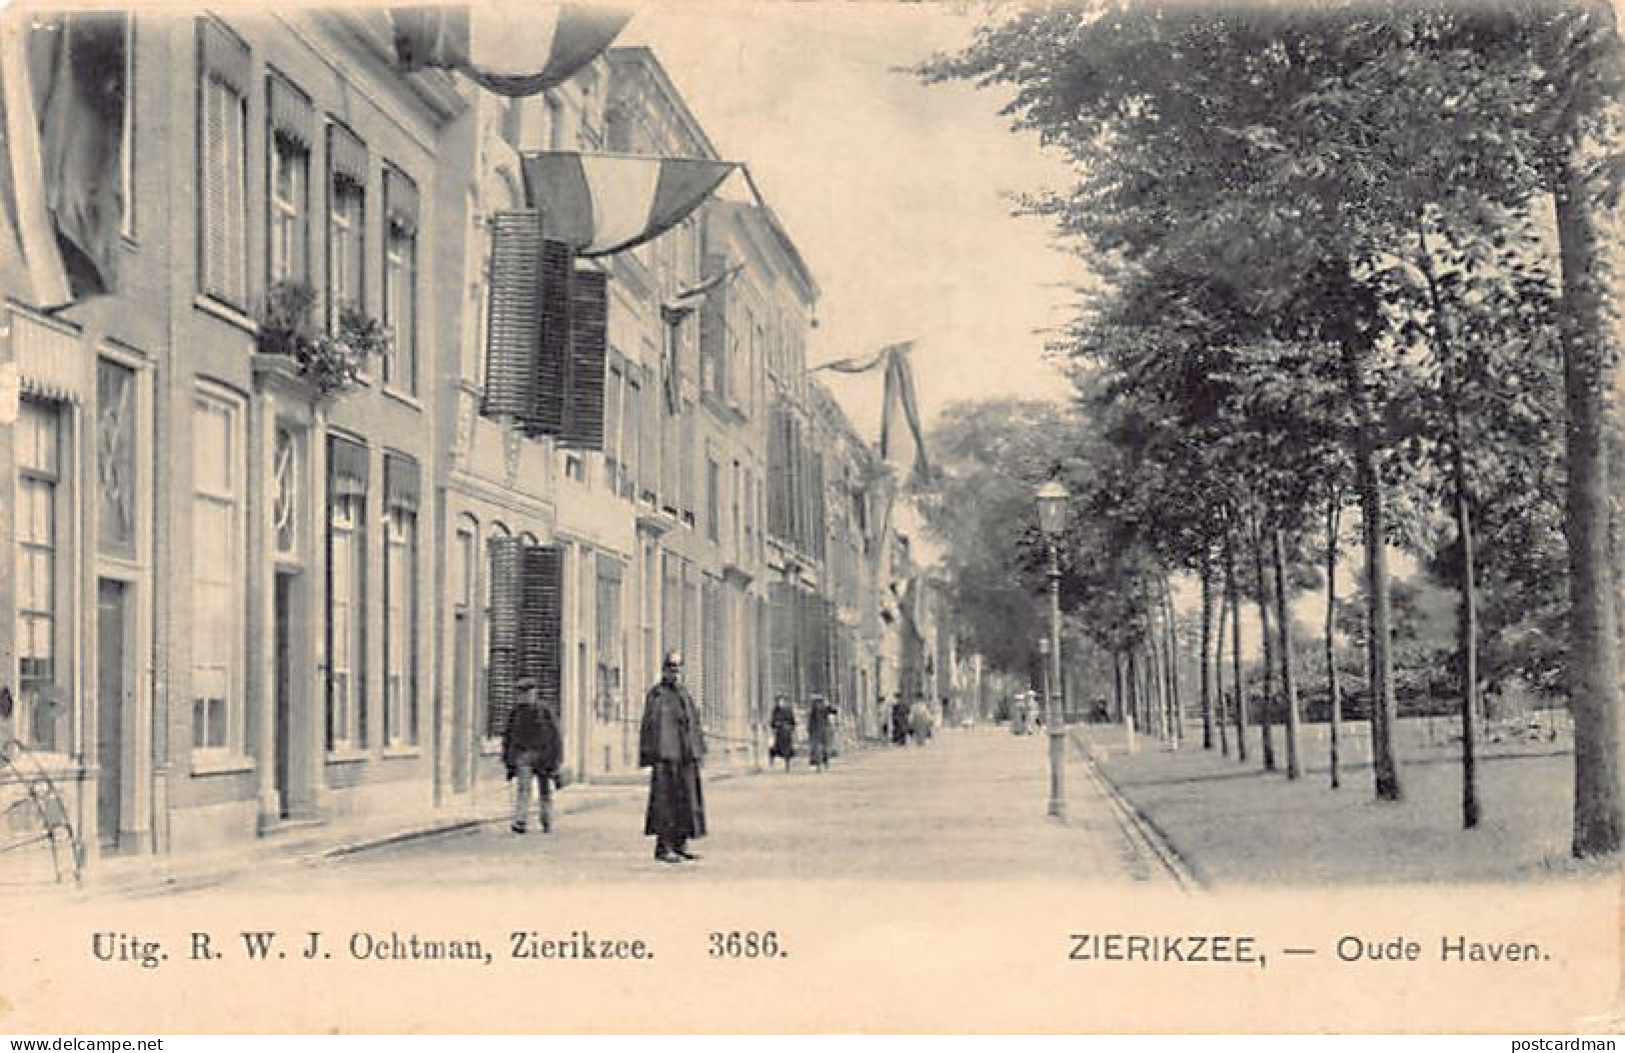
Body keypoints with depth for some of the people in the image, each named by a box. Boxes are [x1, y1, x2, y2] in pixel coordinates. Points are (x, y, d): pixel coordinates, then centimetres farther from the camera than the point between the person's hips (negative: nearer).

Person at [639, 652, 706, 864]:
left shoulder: (685, 694, 18)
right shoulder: (656, 694, -3)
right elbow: (649, 725, -9)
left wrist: (698, 754, 14)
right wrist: (650, 756, -15)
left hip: (686, 758, 7)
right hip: (666, 756, -7)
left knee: (687, 799, 7)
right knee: (665, 799, -6)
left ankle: (680, 844, 14)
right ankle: (663, 847, -4)